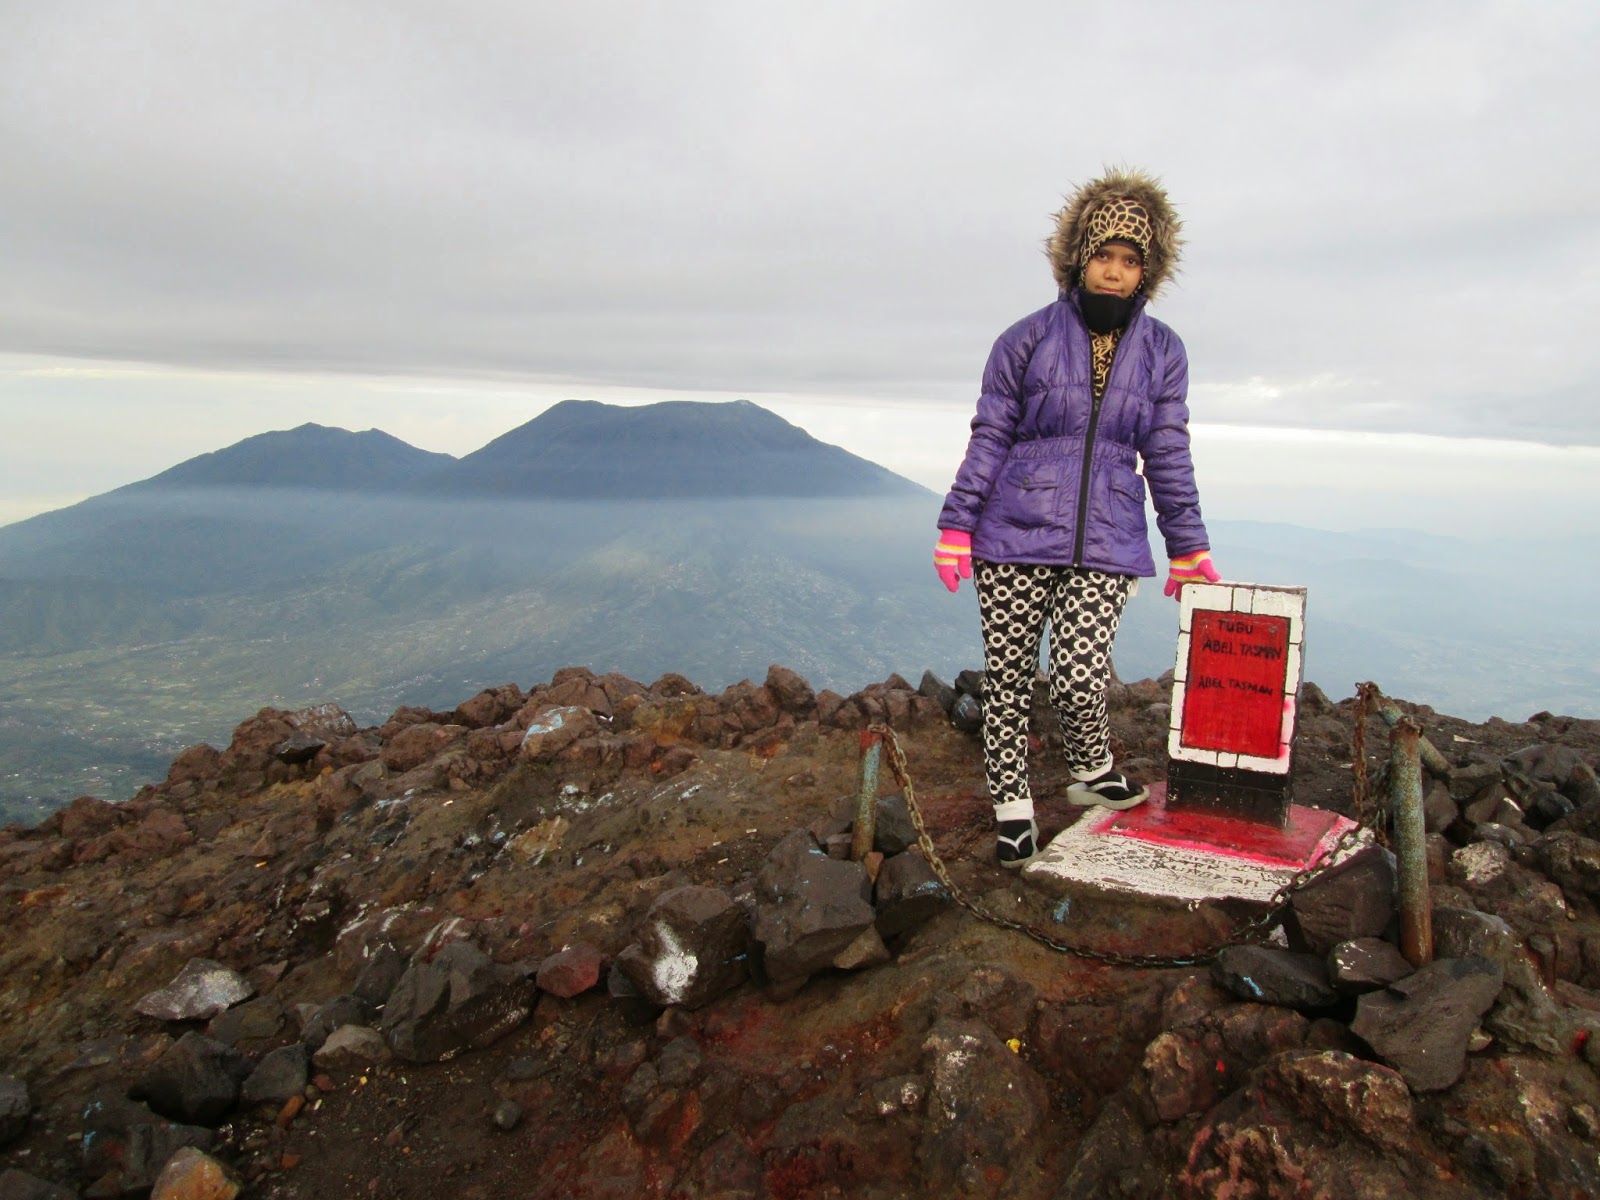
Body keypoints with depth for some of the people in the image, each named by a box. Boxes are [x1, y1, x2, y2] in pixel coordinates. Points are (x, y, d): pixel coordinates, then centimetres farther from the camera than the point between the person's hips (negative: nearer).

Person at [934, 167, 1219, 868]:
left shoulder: (1161, 352, 9)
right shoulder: (1028, 339, 2)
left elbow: (1167, 456, 12)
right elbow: (989, 437, 2)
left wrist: (1188, 552, 12)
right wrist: (956, 527, -3)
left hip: (1107, 546, 1)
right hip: (1016, 535, -1)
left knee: (1080, 675, -11)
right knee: (1008, 677, 3)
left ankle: (1093, 773, 20)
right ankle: (1012, 807, 20)